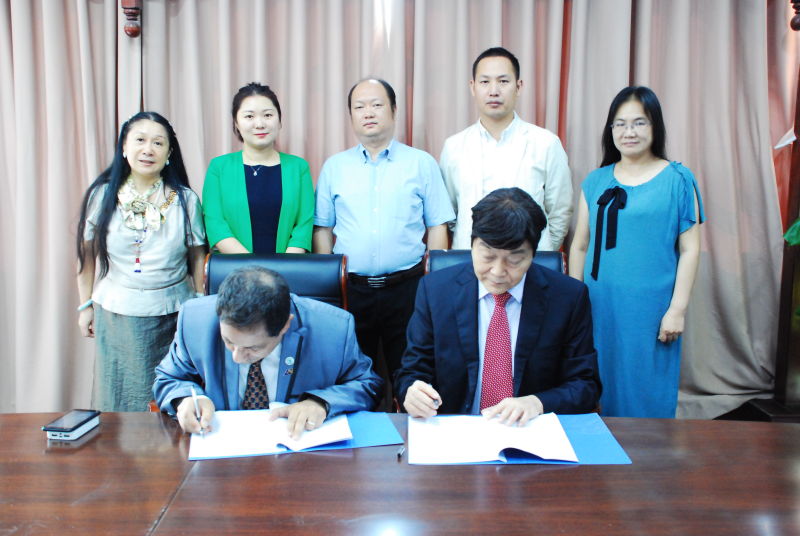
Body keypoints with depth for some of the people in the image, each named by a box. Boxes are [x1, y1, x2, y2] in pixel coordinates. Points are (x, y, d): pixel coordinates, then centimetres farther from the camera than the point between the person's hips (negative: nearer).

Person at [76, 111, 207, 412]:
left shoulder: (186, 200, -2)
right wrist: (86, 305, 10)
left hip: (174, 315, -1)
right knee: (120, 402, 11)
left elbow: (197, 256, 4)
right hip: (116, 316, 1)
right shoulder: (102, 196, -1)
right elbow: (86, 254, 8)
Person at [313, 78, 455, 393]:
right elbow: (322, 229, 10)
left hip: (407, 286, -1)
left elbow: (437, 226, 4)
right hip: (350, 289, 1)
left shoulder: (422, 163, 5)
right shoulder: (334, 167, 9)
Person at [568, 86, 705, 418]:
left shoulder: (677, 180, -1)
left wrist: (678, 309, -7)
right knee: (601, 388, 11)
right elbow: (579, 246, 10)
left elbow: (690, 249, -2)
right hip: (600, 306, 3)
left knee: (647, 392, 4)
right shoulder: (596, 182, 8)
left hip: (650, 308, -3)